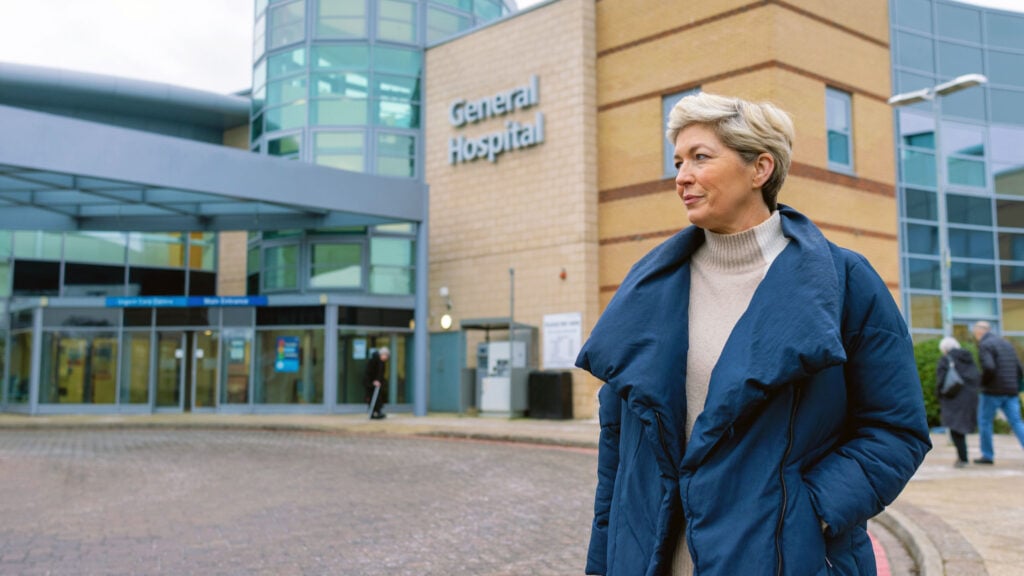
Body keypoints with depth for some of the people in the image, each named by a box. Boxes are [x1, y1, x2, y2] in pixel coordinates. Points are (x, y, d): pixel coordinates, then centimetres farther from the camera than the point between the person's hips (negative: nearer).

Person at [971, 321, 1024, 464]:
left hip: (993, 391, -7)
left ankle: (988, 455, 11)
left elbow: (989, 367, -24)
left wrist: (982, 382, -8)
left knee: (984, 421, 7)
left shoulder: (985, 345, -9)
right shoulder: (1007, 343, 17)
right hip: (1011, 392, 7)